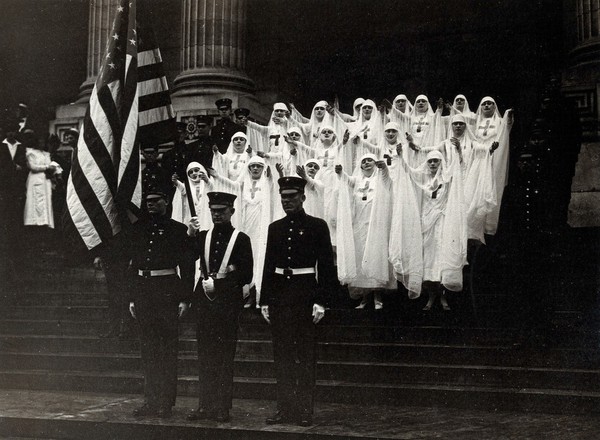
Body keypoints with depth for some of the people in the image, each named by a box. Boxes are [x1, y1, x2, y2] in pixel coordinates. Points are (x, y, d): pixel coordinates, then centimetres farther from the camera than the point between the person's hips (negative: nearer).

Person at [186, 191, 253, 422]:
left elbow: (246, 275, -1)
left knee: (224, 354, 0)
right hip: (205, 298, 3)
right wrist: (190, 234, -12)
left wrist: (218, 284, -5)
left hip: (228, 300, -3)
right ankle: (205, 405, 13)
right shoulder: (203, 236, 13)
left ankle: (222, 407, 7)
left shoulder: (240, 239, 3)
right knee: (205, 353, 5)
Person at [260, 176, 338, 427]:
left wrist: (321, 301, -11)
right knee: (282, 355, 7)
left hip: (305, 293, -4)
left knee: (305, 355, 1)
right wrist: (265, 301, 8)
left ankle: (305, 410, 8)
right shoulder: (275, 228, 11)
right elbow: (268, 265, 13)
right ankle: (285, 408, 15)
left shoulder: (317, 226, -1)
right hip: (279, 294, 4)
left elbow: (326, 265, -4)